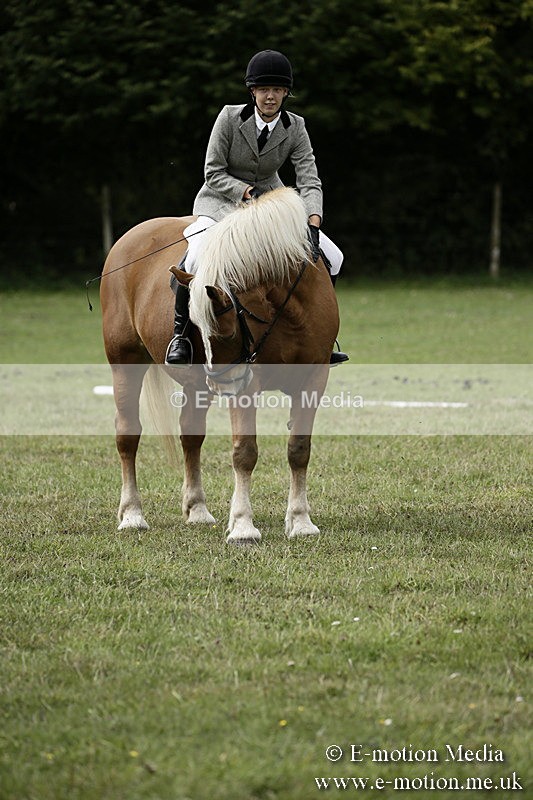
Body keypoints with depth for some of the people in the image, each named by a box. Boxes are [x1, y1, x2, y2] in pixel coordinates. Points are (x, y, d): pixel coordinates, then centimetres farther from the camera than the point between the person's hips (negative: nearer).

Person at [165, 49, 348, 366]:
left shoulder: (295, 128, -9)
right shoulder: (230, 117, -16)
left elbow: (310, 182, -16)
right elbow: (213, 173, -12)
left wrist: (313, 226, -32)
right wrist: (247, 192, -26)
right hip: (223, 200, -4)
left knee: (332, 257, -8)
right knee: (198, 257, -34)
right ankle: (180, 333, -14)